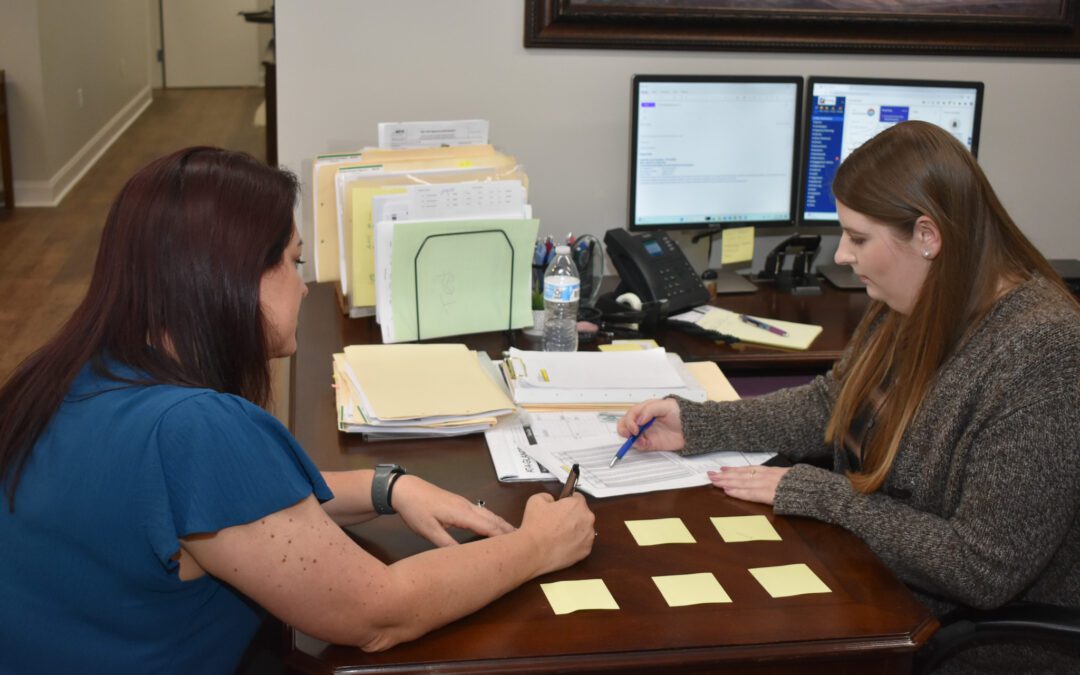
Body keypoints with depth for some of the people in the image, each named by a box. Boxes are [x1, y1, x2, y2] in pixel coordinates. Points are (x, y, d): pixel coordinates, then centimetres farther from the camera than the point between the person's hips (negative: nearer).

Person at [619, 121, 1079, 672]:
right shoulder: (908, 308, -2)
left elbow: (983, 570, -26)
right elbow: (829, 405, 11)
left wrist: (818, 495, -21)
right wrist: (693, 425, 1)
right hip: (881, 591, 7)